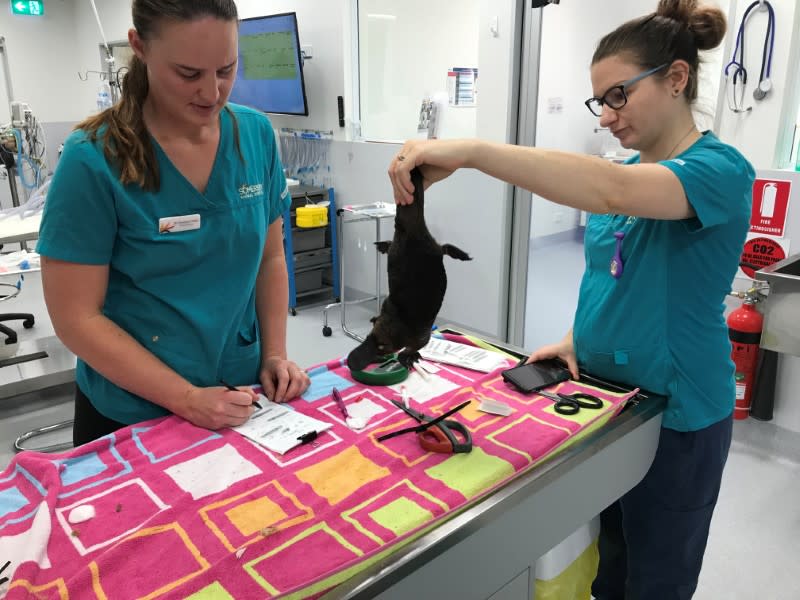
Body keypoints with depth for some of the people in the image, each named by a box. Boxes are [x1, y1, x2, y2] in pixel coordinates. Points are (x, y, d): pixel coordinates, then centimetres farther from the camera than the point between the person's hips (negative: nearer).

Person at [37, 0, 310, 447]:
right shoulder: (94, 160, -18)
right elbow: (76, 317, -15)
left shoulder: (257, 135, -7)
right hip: (130, 415, -3)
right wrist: (187, 399, -19)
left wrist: (274, 354, -6)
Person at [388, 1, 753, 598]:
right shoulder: (625, 169, 5)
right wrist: (574, 338, -2)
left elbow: (612, 191, -40)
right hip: (600, 392, 6)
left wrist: (470, 150, -47)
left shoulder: (720, 169, -19)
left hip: (676, 414, -6)